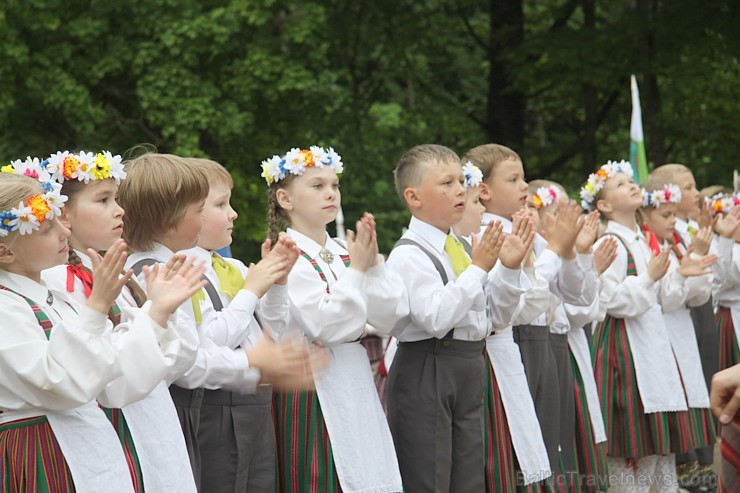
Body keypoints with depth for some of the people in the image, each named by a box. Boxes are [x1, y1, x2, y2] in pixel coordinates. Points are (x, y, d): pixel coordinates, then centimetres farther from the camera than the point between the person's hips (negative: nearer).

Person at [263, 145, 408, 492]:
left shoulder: (344, 252, 9)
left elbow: (390, 316, 2)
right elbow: (327, 327, -19)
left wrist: (374, 263, -9)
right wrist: (356, 269, -16)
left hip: (356, 385, 6)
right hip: (314, 387, -6)